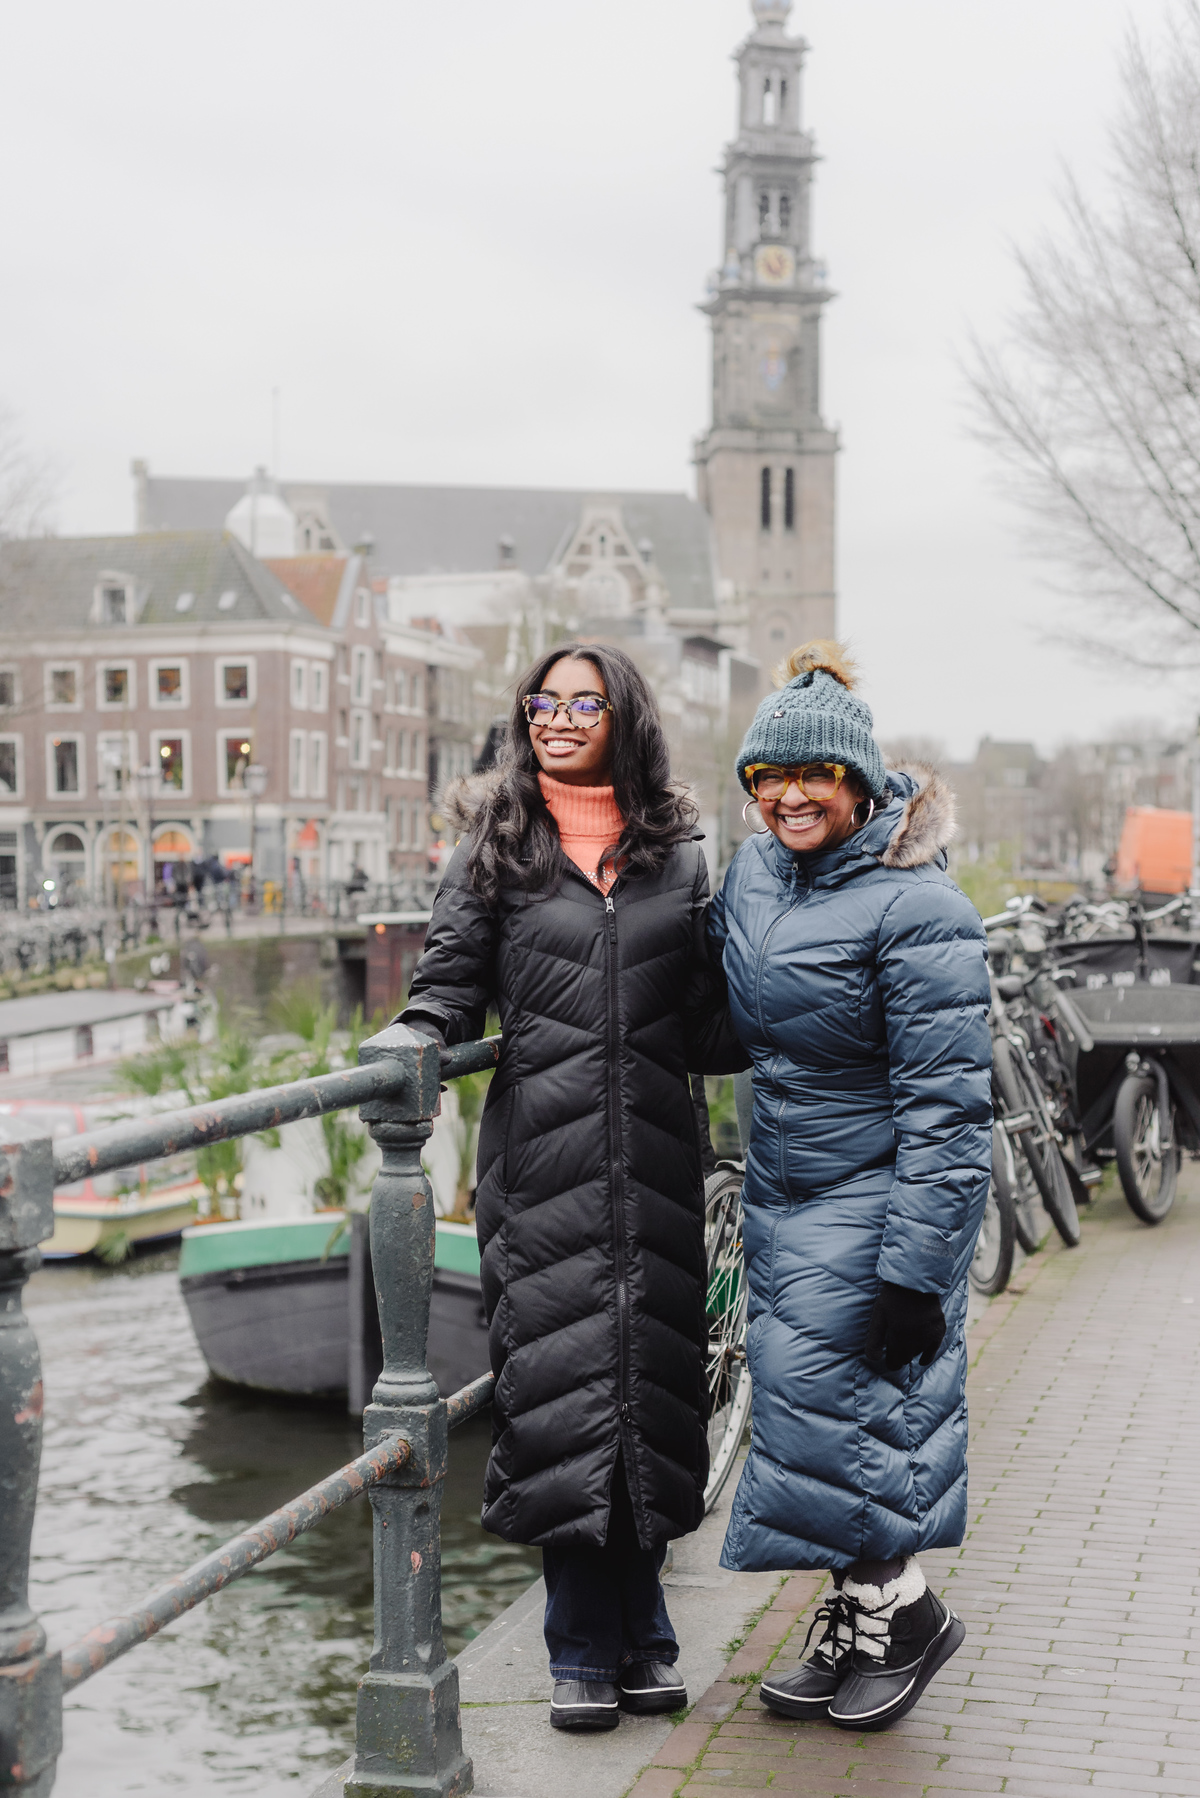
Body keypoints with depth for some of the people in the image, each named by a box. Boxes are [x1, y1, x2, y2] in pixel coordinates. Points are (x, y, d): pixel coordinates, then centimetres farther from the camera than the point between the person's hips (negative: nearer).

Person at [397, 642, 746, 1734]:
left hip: (655, 1152, 2)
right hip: (542, 1152, -2)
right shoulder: (497, 845, 8)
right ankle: (588, 1650, 7)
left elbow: (708, 1025, 12)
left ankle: (636, 1640, 17)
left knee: (651, 1369, 4)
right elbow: (454, 976, 4)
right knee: (559, 1373, -4)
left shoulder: (676, 852, 12)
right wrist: (418, 1038, -14)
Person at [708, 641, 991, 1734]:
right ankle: (855, 1635, 24)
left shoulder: (915, 910, -20)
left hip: (876, 1193, -8)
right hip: (783, 1189, 8)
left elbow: (948, 1108, -21)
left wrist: (916, 1271, -22)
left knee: (823, 1396, -7)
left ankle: (901, 1607, 16)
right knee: (795, 1390, 10)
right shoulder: (754, 868, 3)